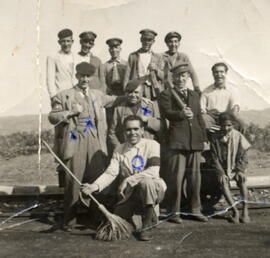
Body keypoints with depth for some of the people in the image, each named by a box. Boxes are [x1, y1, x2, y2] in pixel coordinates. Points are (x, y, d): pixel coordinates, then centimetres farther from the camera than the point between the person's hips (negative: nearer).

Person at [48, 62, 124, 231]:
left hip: (95, 143, 4)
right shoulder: (64, 96, 5)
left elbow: (112, 100, 36)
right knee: (73, 181, -4)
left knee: (97, 180, 4)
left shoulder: (97, 95, 18)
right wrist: (71, 112, -12)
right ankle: (69, 220, 10)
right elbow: (52, 117, 0)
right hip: (75, 142, -4)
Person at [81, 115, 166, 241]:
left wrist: (128, 180, -24)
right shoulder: (119, 150, 4)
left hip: (151, 190, -3)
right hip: (129, 194, 4)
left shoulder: (151, 145, -8)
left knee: (146, 182, -36)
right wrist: (95, 185, -26)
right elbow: (110, 173, -7)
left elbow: (153, 171, -19)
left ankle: (147, 225, -17)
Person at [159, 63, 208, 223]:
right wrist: (181, 113, -27)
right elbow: (167, 112, -10)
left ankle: (196, 210, 22)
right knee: (176, 177, -4)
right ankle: (174, 211, 8)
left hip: (195, 141, 5)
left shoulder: (195, 95, 21)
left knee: (195, 177, 10)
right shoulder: (167, 94, 5)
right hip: (177, 141, -5)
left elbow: (199, 117, 21)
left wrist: (204, 137, 14)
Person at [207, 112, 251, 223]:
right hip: (222, 169, 0)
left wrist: (240, 170, -14)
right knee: (223, 183, -28)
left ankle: (245, 210, -22)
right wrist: (221, 173, -13)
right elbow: (214, 158, -4)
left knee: (241, 180, -29)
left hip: (236, 168, 0)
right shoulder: (214, 137, -4)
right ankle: (235, 211, -24)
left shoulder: (238, 136, -4)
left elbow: (243, 156, -2)